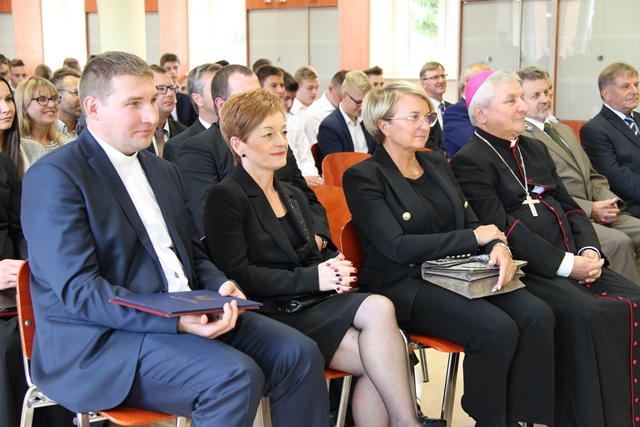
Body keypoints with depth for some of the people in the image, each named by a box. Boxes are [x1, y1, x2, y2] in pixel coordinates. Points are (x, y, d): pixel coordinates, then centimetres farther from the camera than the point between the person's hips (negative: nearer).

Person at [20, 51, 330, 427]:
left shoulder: (163, 171, 16)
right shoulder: (53, 178, -9)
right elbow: (77, 289, -17)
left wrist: (220, 286, -3)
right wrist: (175, 321, -27)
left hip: (189, 313, 8)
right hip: (100, 340, -7)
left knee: (300, 354, -9)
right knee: (235, 376, -28)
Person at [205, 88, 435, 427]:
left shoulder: (293, 196, 22)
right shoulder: (225, 198, -3)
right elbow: (237, 274, -12)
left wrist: (332, 269, -5)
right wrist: (312, 278, -17)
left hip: (309, 301, 6)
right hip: (270, 314, -6)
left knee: (380, 308, -26)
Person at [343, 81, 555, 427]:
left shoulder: (437, 165, 16)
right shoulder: (363, 177, -6)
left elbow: (470, 221, 13)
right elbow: (398, 247, -16)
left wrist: (498, 247, -12)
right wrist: (475, 237, -11)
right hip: (403, 286, -7)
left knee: (537, 315, -18)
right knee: (496, 328, -28)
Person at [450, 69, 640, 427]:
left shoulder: (535, 150, 22)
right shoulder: (471, 162, -4)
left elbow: (570, 206, 19)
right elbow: (502, 228, -14)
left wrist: (589, 250, -1)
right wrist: (566, 264, -17)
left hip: (574, 261, 8)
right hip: (526, 271, -7)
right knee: (586, 316, -30)